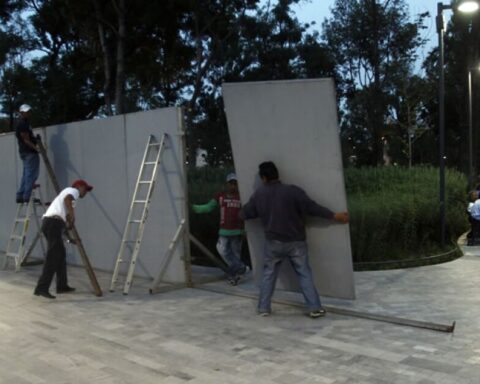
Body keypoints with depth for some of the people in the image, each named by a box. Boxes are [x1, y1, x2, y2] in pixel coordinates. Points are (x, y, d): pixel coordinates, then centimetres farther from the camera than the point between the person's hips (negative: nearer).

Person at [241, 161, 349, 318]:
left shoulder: (259, 194, -1)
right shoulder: (292, 191, -11)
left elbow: (245, 214, 11)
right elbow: (312, 207, -13)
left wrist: (261, 212, 34)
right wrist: (335, 216, -6)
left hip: (274, 242, 2)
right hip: (296, 242, -1)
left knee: (268, 274, 15)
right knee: (305, 274, 5)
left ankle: (264, 308, 17)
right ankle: (315, 308, 4)